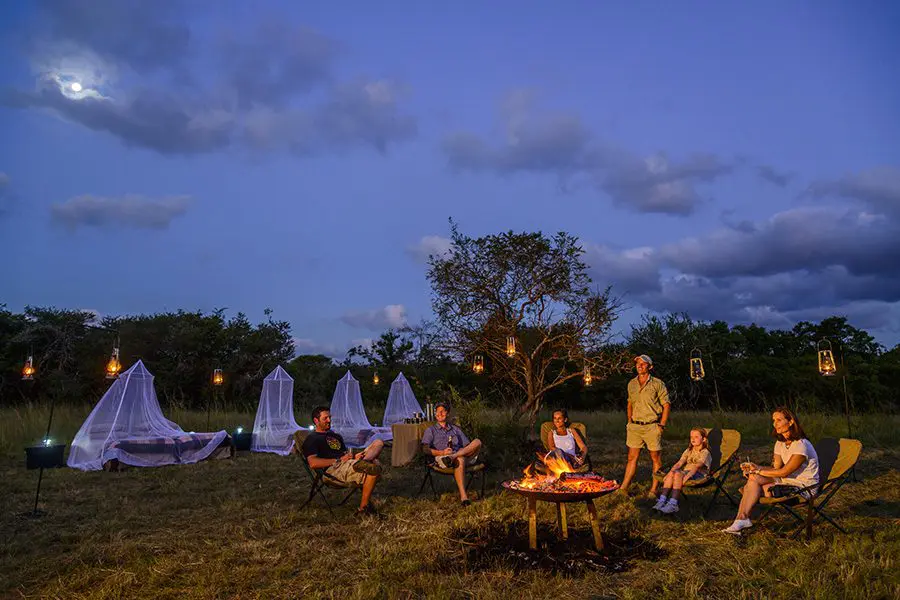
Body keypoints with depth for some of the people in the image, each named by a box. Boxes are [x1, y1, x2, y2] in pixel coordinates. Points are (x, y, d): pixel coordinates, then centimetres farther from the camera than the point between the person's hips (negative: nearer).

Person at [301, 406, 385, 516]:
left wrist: (354, 456, 4)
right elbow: (313, 463, -10)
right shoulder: (311, 439, 7)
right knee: (375, 468, -29)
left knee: (378, 443, -5)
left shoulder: (336, 435, 33)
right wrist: (339, 460, -13)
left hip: (347, 463, 8)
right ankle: (363, 508, -25)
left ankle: (362, 462, -34)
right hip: (334, 469, -8)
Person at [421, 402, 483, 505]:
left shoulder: (455, 429, 30)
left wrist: (464, 451, -2)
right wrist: (442, 452, -14)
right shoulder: (430, 430, 19)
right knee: (460, 460, -40)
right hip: (441, 458, -3)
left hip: (463, 455, 4)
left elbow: (468, 446, 23)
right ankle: (463, 496, -47)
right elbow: (425, 449, 3)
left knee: (477, 442, -24)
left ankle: (453, 457, -38)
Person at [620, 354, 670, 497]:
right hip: (635, 426, 4)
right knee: (632, 457, 6)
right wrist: (630, 422, 13)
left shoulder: (657, 384, -4)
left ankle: (653, 490, 13)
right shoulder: (631, 384, 10)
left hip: (652, 426, -4)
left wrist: (661, 426, -8)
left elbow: (666, 405, -2)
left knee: (656, 458, 4)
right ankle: (623, 488, 9)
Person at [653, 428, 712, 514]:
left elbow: (696, 466, -18)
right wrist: (670, 472, -9)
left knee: (678, 474, -34)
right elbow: (679, 463, 8)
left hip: (699, 474, -6)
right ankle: (662, 501, -32)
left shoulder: (705, 453, -2)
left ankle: (673, 504, -39)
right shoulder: (688, 451, 20)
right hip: (686, 471, 6)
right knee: (671, 473, -26)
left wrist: (687, 476, -33)